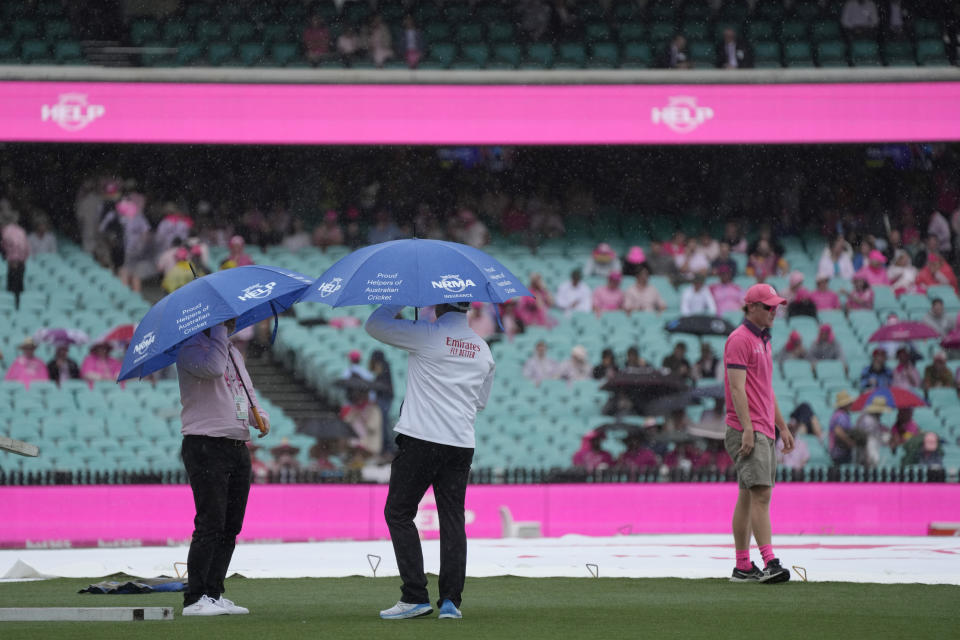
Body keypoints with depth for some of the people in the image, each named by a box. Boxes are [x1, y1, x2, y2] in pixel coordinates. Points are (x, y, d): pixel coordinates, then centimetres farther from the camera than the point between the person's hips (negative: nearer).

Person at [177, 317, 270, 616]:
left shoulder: (234, 353, 22)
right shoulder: (191, 345, -4)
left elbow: (248, 393, 26)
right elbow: (213, 367, -25)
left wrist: (260, 416, 5)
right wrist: (219, 329, -14)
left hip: (238, 447, 8)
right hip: (206, 444, -8)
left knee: (231, 526, 7)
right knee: (210, 524, -12)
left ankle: (214, 594, 14)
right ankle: (194, 599, -10)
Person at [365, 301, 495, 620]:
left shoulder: (427, 336, -8)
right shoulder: (483, 349, 11)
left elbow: (374, 324, 1)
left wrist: (400, 300, 14)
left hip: (421, 439, -5)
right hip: (462, 444, 5)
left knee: (398, 513, 4)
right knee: (452, 519, 7)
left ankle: (415, 597, -3)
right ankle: (451, 600, 1)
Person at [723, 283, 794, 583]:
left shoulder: (763, 340, 20)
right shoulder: (739, 339, -10)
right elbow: (737, 388, -17)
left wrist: (782, 427, 23)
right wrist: (747, 428, -23)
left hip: (764, 430, 10)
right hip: (746, 430, -10)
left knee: (748, 497, 9)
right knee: (760, 493, -18)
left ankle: (743, 567, 11)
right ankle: (770, 563, -25)